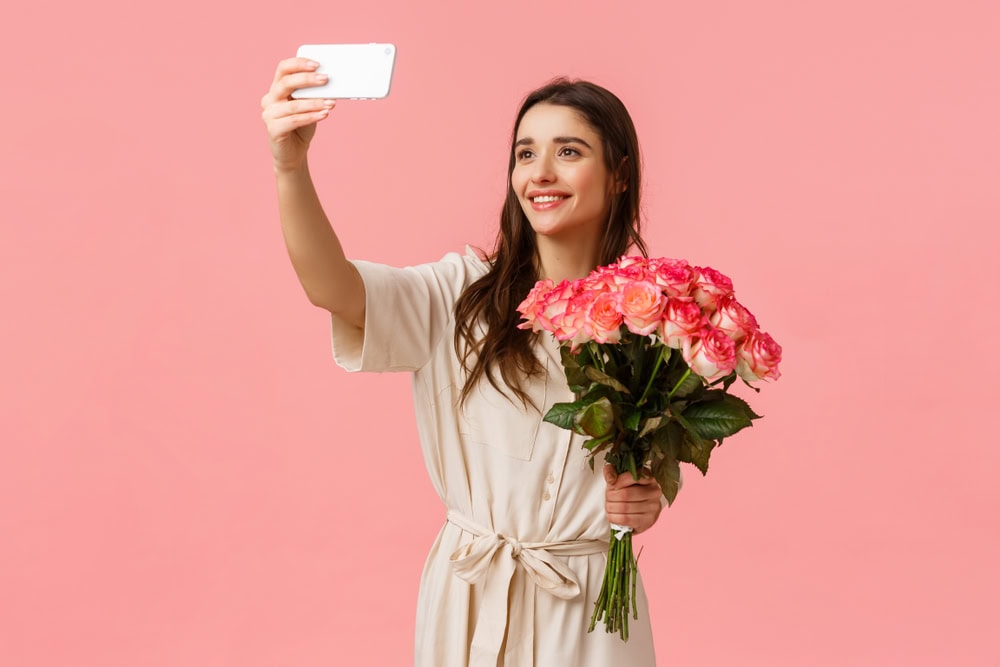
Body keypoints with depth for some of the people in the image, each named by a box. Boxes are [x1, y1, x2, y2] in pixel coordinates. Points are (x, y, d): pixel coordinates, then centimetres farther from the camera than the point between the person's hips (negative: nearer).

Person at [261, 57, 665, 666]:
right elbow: (332, 286, -25)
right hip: (471, 600, 0)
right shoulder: (464, 294, -7)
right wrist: (291, 166, -39)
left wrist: (651, 502, -16)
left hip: (588, 610, 0)